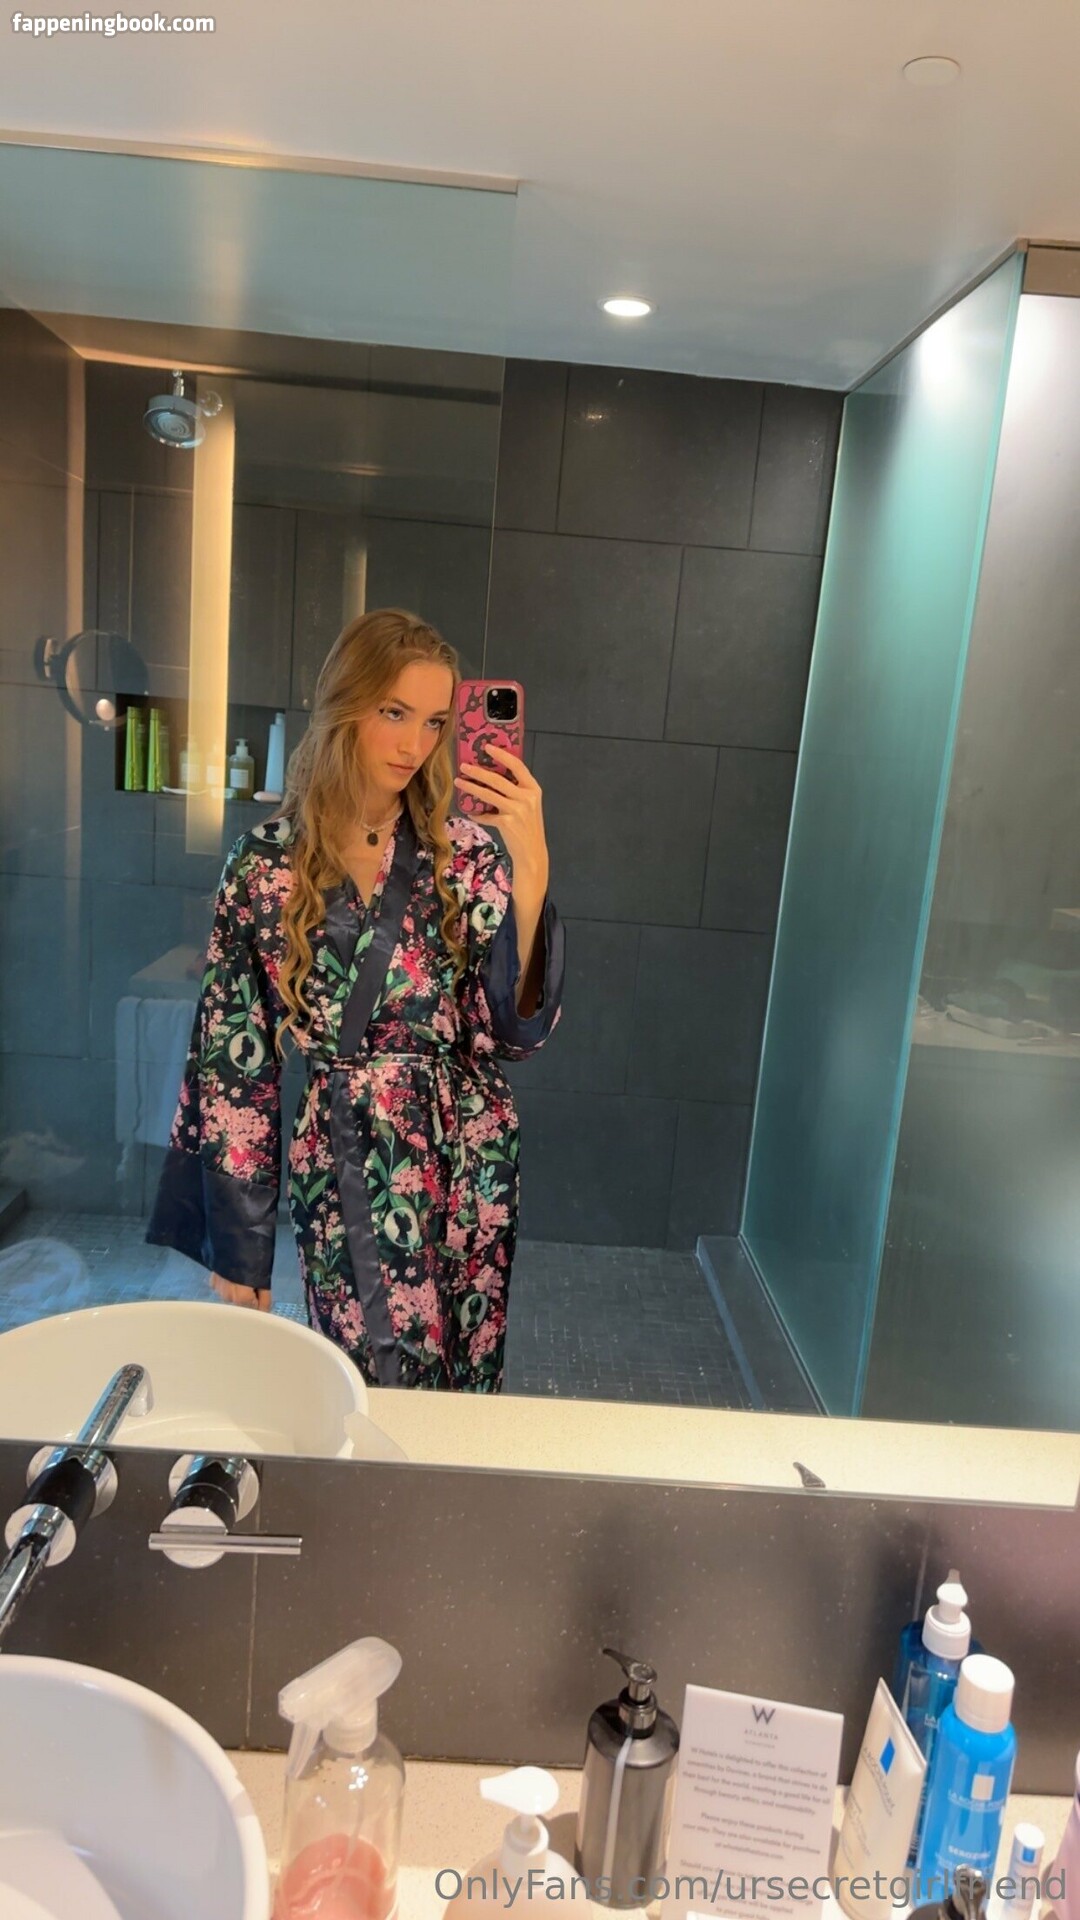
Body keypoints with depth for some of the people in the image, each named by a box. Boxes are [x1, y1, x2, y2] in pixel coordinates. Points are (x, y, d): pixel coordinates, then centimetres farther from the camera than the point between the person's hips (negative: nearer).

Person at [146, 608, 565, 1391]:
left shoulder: (470, 851, -3)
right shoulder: (266, 865, -4)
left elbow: (514, 1029, -11)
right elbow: (231, 1060, -1)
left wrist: (531, 865, -22)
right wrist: (238, 1245, 1)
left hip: (463, 1166, 1)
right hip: (336, 1175, -1)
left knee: (460, 1393, 11)